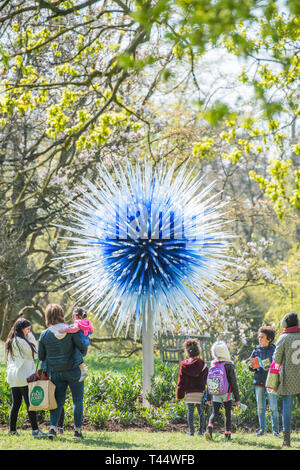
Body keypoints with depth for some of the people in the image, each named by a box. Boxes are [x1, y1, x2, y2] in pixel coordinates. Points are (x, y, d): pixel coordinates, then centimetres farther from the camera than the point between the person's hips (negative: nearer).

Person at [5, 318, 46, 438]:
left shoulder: (10, 341, 16)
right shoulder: (21, 341, -11)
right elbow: (32, 354, -3)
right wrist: (31, 337, 4)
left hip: (12, 377, 9)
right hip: (24, 376, -9)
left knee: (15, 403, 12)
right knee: (31, 403, -8)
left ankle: (12, 430, 11)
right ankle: (35, 430, -12)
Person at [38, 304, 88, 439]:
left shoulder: (44, 335, -3)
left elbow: (41, 356, 5)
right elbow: (83, 347, -5)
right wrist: (80, 357, 16)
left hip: (55, 372, 2)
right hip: (73, 370, -2)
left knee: (58, 401, 10)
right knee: (78, 401, 8)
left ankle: (53, 427, -5)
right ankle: (77, 430, 7)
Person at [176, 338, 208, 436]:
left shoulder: (184, 365, 0)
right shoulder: (202, 364, -2)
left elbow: (181, 380, 3)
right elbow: (206, 379, -1)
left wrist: (179, 394, 7)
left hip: (189, 392, 0)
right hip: (200, 392, 0)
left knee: (190, 411, 5)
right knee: (200, 411, 6)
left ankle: (191, 430, 3)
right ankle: (200, 430, 7)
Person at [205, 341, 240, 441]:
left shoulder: (212, 366, 0)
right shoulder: (229, 366, -10)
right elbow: (234, 383, -8)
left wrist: (209, 398, 14)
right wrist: (237, 398, -2)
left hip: (216, 395, 3)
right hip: (227, 395, -2)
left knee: (214, 413, 7)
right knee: (228, 414, 9)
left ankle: (209, 428, -18)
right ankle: (227, 434, 11)